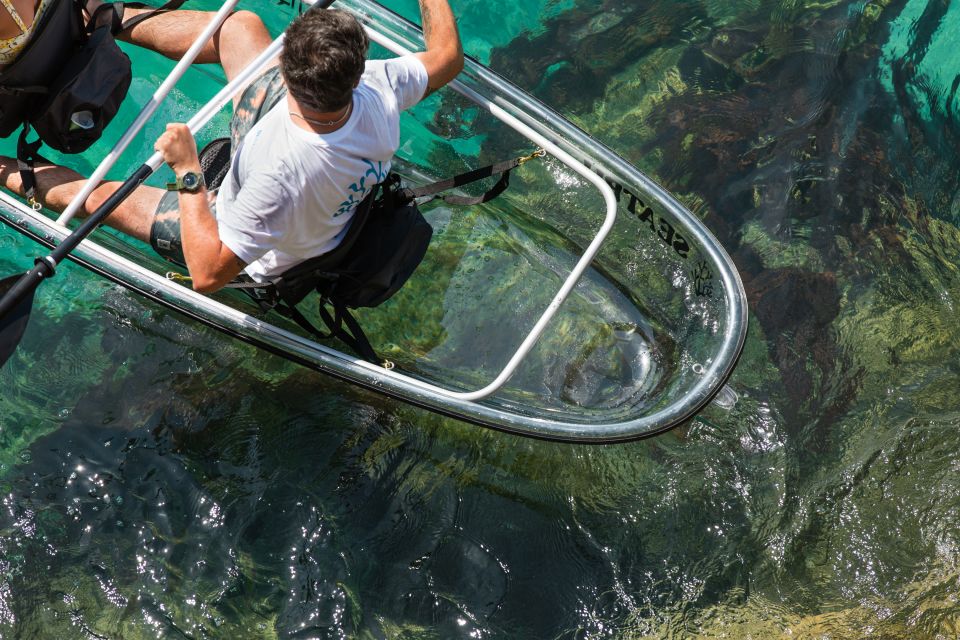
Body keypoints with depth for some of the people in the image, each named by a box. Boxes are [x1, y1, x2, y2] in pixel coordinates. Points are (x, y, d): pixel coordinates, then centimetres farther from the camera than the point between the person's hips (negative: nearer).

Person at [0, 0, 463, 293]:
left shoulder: (280, 174, -49)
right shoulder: (378, 87, -34)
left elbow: (208, 275, -41)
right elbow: (447, 56, -12)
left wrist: (187, 173, -38)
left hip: (259, 259, -6)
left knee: (97, 194, 5)